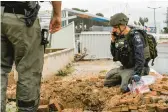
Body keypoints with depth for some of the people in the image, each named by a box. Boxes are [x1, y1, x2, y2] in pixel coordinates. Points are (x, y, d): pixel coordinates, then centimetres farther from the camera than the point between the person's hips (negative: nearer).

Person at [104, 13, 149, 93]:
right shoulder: (119, 37, 4)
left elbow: (140, 57, -27)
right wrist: (113, 41, -2)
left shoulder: (135, 36, -20)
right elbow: (114, 55, 11)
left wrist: (137, 74, -35)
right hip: (123, 68, 8)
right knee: (107, 82, 10)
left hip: (133, 68, -8)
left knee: (124, 89, -25)